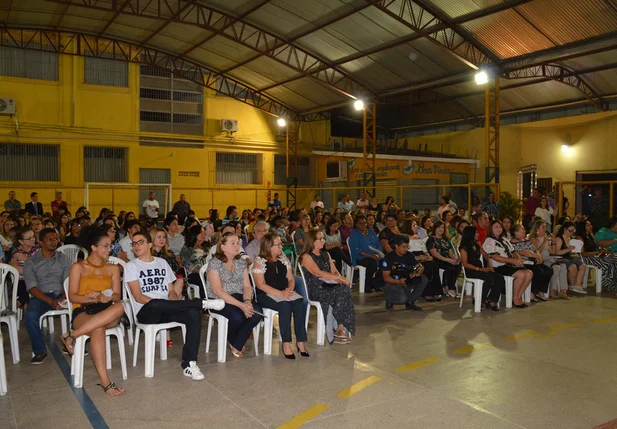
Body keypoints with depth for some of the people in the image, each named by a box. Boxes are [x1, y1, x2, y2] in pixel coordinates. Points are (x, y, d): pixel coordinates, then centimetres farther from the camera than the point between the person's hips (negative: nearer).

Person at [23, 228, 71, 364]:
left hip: (61, 295, 1)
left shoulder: (63, 259, 12)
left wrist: (64, 297, -19)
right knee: (30, 316, -32)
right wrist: (50, 301, -20)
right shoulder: (31, 262, 6)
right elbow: (31, 287, -5)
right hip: (41, 296, -1)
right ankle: (40, 350, -12)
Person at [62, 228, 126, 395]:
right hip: (83, 312, -3)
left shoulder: (113, 268, 19)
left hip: (106, 313, 3)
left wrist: (107, 298, -15)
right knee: (98, 330, -40)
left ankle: (72, 335, -30)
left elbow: (117, 295, 9)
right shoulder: (78, 267, 11)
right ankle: (104, 381, -41)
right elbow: (72, 296, 1)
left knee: (119, 307, -37)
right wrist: (93, 298, -17)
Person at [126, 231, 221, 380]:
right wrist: (161, 304, -20)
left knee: (193, 314, -27)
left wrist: (176, 304, -6)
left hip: (166, 312, 4)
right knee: (156, 305, -41)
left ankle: (189, 364, -29)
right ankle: (202, 303, -26)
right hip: (145, 312, -4)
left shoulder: (162, 262, 20)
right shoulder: (132, 266, 7)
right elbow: (138, 297, -5)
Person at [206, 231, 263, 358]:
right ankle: (232, 341, 6)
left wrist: (247, 301, -19)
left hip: (237, 297, 6)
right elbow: (218, 291, -18)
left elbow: (247, 286, 5)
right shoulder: (214, 263, -12)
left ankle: (236, 344, -2)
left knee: (257, 312, -22)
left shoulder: (241, 262, 8)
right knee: (237, 316, -32)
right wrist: (241, 305, -25)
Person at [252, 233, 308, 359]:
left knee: (299, 304, -24)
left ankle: (301, 341, -19)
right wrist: (280, 293, -21)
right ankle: (286, 344, -25)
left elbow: (291, 279, 15)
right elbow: (261, 285, -12)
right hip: (266, 295, -5)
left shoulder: (284, 259, 15)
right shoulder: (259, 262, -4)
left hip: (285, 292, 5)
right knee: (285, 306, -32)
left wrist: (289, 289, -9)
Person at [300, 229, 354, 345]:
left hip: (328, 285, 6)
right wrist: (339, 278, -19)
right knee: (341, 292, -28)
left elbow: (334, 271, 15)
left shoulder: (326, 255, 21)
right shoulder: (306, 257, -3)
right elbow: (318, 273, -16)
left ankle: (341, 328, -22)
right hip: (315, 290, -6)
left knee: (344, 289, -26)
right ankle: (340, 328, -18)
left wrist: (340, 279, -9)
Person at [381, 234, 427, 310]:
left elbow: (421, 267, 0)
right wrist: (398, 281, -36)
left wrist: (418, 273, -25)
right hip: (391, 283, -6)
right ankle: (389, 300, 4)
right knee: (402, 298, -34)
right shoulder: (389, 258, -15)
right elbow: (386, 277, -18)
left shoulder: (409, 255, 1)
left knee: (424, 279, -15)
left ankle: (410, 302, -2)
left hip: (406, 282, 6)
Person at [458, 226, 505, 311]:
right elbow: (465, 264, -11)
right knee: (490, 277, -31)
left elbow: (485, 255, 23)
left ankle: (492, 301, -16)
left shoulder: (477, 246, 19)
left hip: (481, 269, 7)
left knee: (500, 278, -17)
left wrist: (489, 265, 2)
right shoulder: (464, 247, -4)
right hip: (470, 271, -7)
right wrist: (479, 269, -18)